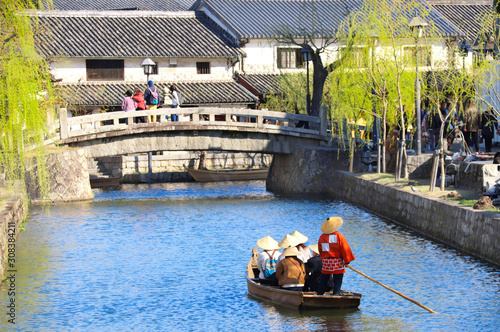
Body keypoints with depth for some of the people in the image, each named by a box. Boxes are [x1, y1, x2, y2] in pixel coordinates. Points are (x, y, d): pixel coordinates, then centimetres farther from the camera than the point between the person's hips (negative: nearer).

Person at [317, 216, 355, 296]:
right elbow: (345, 249, -9)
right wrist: (347, 261, 1)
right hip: (337, 264, -4)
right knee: (337, 283, 1)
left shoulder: (321, 237, 3)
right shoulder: (339, 236, -11)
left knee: (323, 282, 14)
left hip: (325, 263, 4)